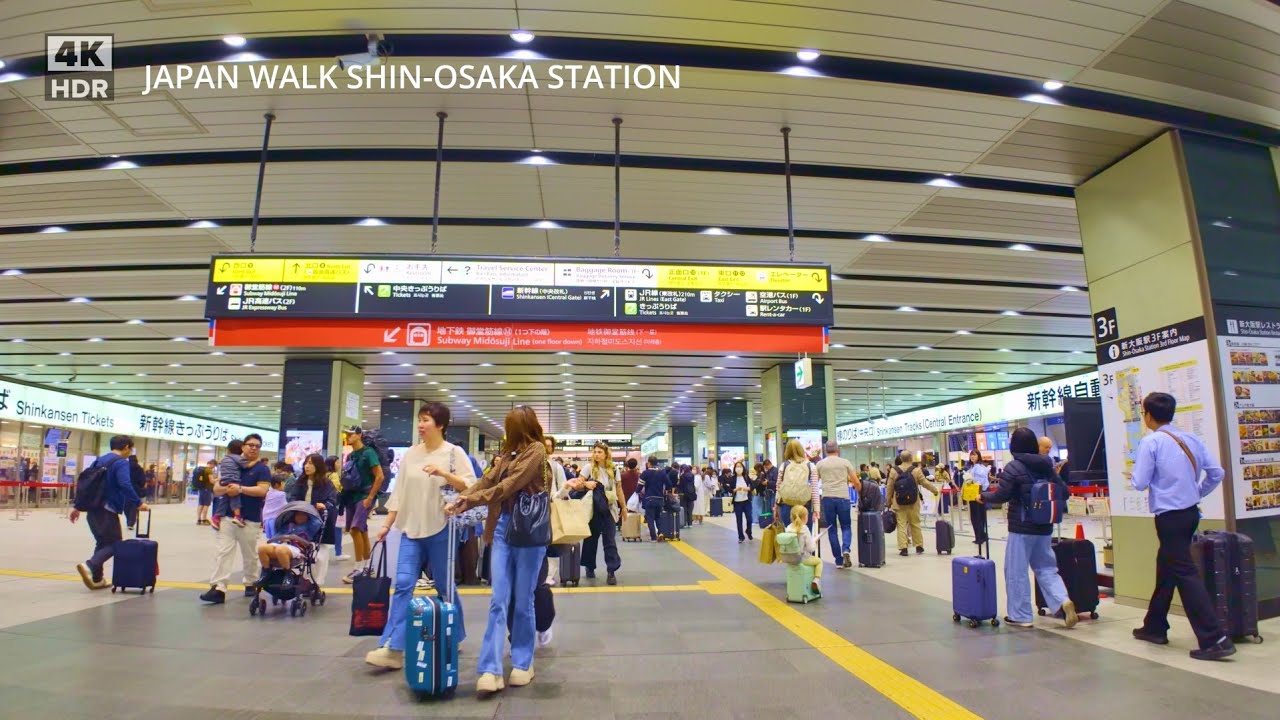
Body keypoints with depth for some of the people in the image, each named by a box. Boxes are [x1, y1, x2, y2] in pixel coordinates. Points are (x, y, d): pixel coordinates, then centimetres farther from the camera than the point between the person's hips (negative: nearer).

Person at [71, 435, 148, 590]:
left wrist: (78, 507, 23)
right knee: (115, 543, 0)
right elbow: (125, 485, -25)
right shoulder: (121, 462, -10)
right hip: (107, 510, -8)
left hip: (92, 508, 9)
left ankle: (97, 578, 18)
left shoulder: (99, 460, 16)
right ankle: (89, 565, -21)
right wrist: (138, 503, -22)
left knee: (102, 542, 18)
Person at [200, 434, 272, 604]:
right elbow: (216, 490, 9)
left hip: (250, 520, -3)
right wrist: (226, 489, -13)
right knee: (221, 552, -7)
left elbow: (262, 490, -14)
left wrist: (240, 489, -21)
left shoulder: (262, 469, 0)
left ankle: (250, 583, 26)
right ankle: (218, 588, -9)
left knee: (250, 555, 9)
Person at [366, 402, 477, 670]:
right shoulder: (410, 454, 8)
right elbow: (399, 492, 11)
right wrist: (387, 524, 8)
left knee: (445, 586, 8)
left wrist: (443, 473, -24)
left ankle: (453, 638, 25)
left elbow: (471, 487, -13)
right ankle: (392, 648, -1)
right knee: (403, 584, -3)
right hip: (411, 528, 4)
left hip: (441, 529, -4)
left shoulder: (454, 453, -6)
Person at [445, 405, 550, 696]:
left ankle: (523, 663, 20)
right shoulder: (510, 454, 17)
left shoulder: (536, 450, -6)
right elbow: (487, 481, 10)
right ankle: (491, 670, -1)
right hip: (503, 528, 6)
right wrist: (461, 501, -5)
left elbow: (511, 485, -15)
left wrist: (471, 500, -11)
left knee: (523, 601, 5)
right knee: (498, 600, -1)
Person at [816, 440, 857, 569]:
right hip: (843, 497, -1)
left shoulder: (820, 464, 6)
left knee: (831, 529, 8)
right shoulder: (845, 462, 4)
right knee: (846, 526, 11)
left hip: (827, 498, 1)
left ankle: (839, 560, 8)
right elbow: (855, 481, 6)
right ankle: (846, 550, -15)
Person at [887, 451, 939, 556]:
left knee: (901, 525, 1)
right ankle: (919, 546, 23)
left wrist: (889, 502, 10)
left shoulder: (894, 470, -3)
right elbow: (925, 483, -1)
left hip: (899, 503, 0)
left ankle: (903, 548, -2)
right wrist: (935, 490, 18)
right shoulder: (916, 470, -7)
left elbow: (890, 487, 0)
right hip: (913, 503, 0)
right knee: (915, 524, 13)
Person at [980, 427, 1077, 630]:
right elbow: (1064, 492, 11)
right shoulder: (1046, 466, 6)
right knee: (1046, 568, 16)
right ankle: (1062, 601, -5)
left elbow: (1001, 496, -18)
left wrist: (983, 496, 0)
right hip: (1044, 526, 6)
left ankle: (1021, 616, 9)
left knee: (1016, 571, 3)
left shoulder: (1014, 467, -13)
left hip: (1021, 527, -6)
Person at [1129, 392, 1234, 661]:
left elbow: (1140, 483, -15)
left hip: (1169, 516, -8)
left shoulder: (1150, 442, -14)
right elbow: (1217, 472, 7)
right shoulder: (1191, 439, 6)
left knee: (1185, 574, -4)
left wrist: (1135, 469, 6)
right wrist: (1198, 492, 19)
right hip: (1190, 512, 8)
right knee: (1165, 570, 18)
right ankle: (1155, 627, 29)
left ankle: (1215, 640, -8)